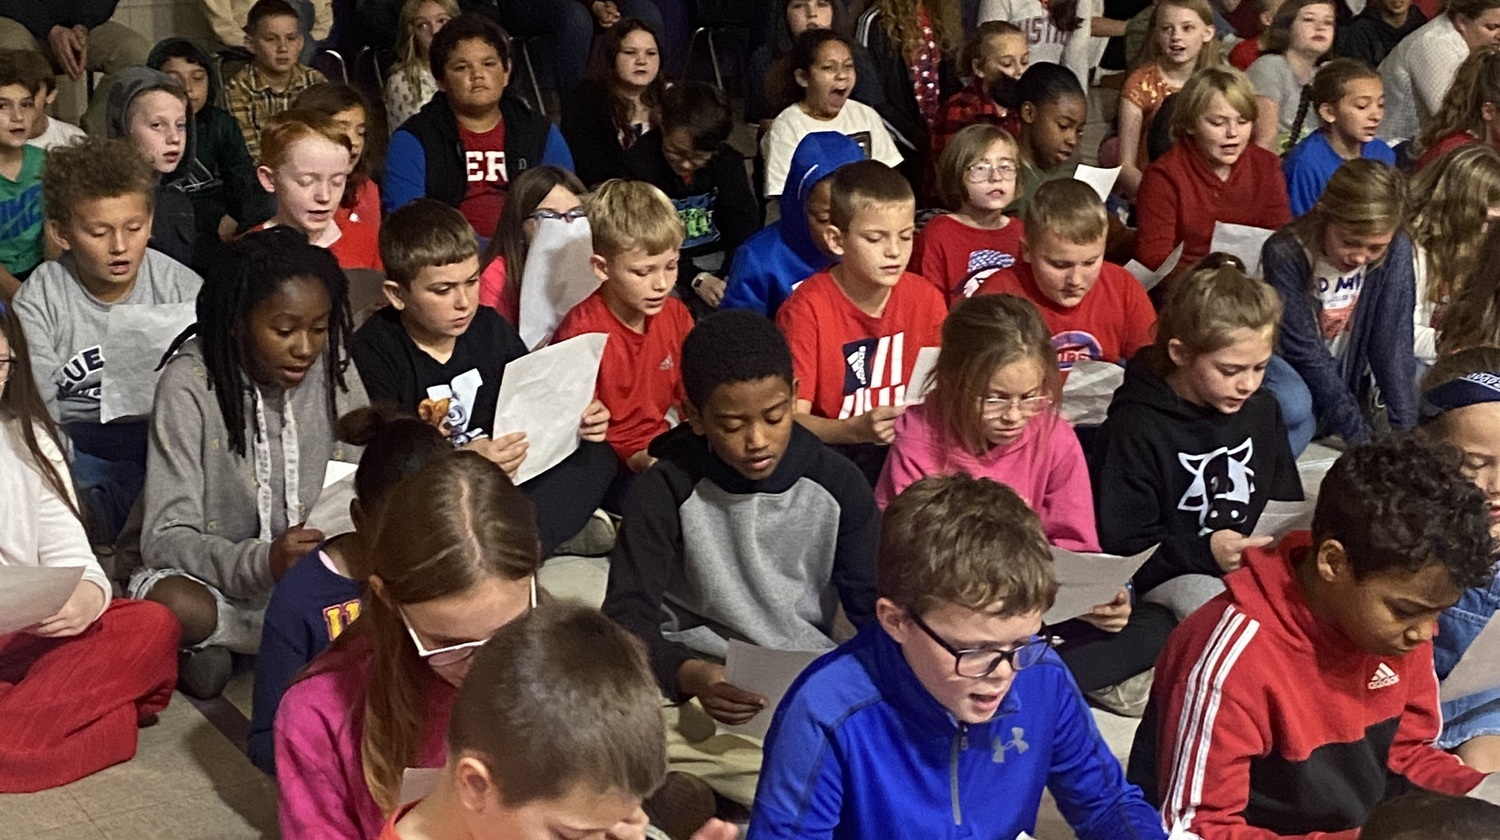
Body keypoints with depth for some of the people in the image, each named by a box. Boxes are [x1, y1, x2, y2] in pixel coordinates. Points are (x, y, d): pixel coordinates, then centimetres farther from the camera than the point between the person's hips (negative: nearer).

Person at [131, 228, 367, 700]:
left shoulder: (332, 370, -4)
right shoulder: (189, 386, -16)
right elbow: (165, 538, -18)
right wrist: (263, 563, -36)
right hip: (213, 576, -4)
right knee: (174, 606, -37)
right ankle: (202, 649, -1)